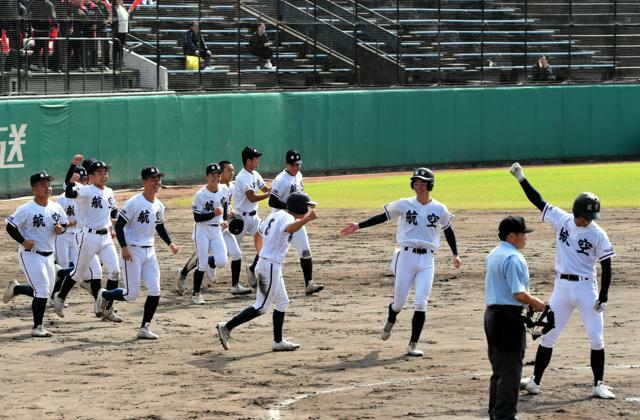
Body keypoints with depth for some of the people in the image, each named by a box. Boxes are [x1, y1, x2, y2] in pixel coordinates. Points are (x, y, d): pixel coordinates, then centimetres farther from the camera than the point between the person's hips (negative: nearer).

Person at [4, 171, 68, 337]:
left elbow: (65, 224, 16)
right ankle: (37, 328, -4)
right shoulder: (26, 209, -14)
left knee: (44, 291, 14)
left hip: (48, 256, 7)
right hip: (31, 255, -7)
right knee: (42, 290, -13)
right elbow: (10, 226, -10)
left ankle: (15, 289, 39)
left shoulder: (56, 207, 3)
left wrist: (61, 229, -7)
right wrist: (23, 241, -20)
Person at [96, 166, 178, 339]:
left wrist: (170, 243, 9)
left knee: (155, 291, -4)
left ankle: (145, 328, 5)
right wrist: (124, 247, -25)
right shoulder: (133, 203, -15)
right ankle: (104, 295, 24)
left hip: (149, 252, 7)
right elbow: (119, 225, -14)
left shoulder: (159, 206, 7)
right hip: (132, 251, -7)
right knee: (132, 294, -5)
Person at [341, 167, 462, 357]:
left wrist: (455, 254, 12)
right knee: (400, 301, 4)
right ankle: (389, 323, 40)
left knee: (420, 303, -9)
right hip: (406, 256, -1)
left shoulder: (439, 209, 4)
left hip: (427, 259, 1)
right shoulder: (404, 205, 0)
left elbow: (448, 230, 17)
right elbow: (383, 217, 5)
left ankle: (413, 345, -1)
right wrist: (358, 226, -3)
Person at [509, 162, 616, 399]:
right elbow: (537, 201, 2)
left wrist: (604, 296, -12)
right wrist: (521, 178, -4)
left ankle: (599, 385, 7)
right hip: (561, 288, 3)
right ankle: (535, 381, 12)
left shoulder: (598, 235, -9)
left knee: (596, 339, -3)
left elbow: (606, 266, -5)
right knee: (548, 336, 5)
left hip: (586, 288, -3)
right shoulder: (561, 220, 0)